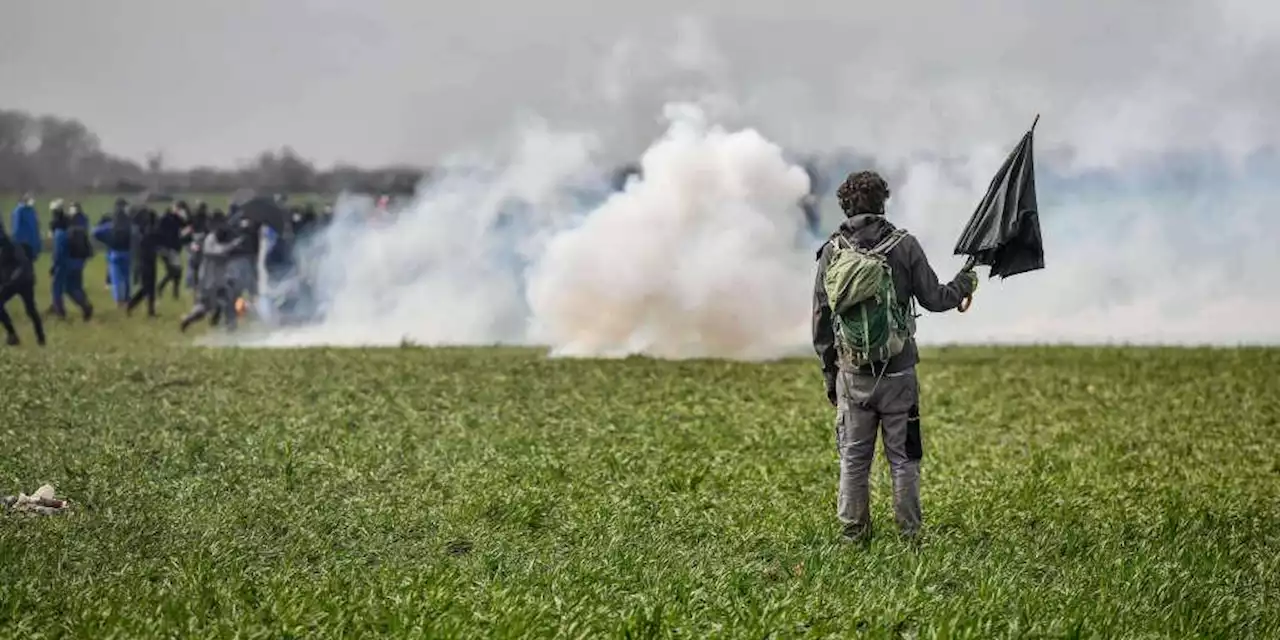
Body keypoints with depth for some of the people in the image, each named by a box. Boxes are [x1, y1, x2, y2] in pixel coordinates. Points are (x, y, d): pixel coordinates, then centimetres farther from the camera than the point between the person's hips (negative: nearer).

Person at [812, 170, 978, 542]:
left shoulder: (833, 250, 2)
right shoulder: (904, 245, -4)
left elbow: (821, 317, 5)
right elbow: (933, 299, 1)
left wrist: (828, 372, 14)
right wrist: (964, 285, 22)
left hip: (852, 372, 2)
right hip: (898, 369, -2)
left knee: (853, 458, 9)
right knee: (903, 458, 5)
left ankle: (853, 535, 10)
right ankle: (910, 535, 7)